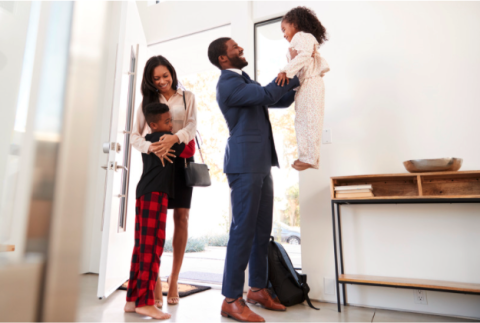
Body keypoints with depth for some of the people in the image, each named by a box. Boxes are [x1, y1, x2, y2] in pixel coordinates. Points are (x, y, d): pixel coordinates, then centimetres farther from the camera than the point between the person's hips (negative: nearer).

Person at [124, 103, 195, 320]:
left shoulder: (146, 141, 21)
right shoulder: (166, 137, -4)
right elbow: (188, 151, 0)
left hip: (144, 192, 9)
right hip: (155, 193, -9)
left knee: (141, 247, 9)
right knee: (152, 246, -8)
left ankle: (132, 299, 15)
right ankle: (145, 302, -4)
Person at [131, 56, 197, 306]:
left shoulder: (187, 98, 13)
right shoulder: (148, 100, 13)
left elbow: (192, 127, -3)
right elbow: (135, 135, 4)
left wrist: (174, 138, -25)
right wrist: (152, 147, -18)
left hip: (181, 159, 0)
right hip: (156, 161, 0)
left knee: (181, 215, -4)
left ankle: (173, 281, 7)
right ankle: (155, 284, 1)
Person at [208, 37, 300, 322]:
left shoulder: (246, 81, 23)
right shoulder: (228, 83, -7)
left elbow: (281, 100, 24)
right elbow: (267, 95, -19)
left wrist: (299, 80, 13)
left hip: (261, 163, 9)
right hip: (245, 164, -9)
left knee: (263, 229, 11)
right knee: (244, 229, -7)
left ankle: (258, 289, 23)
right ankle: (232, 299, 4)